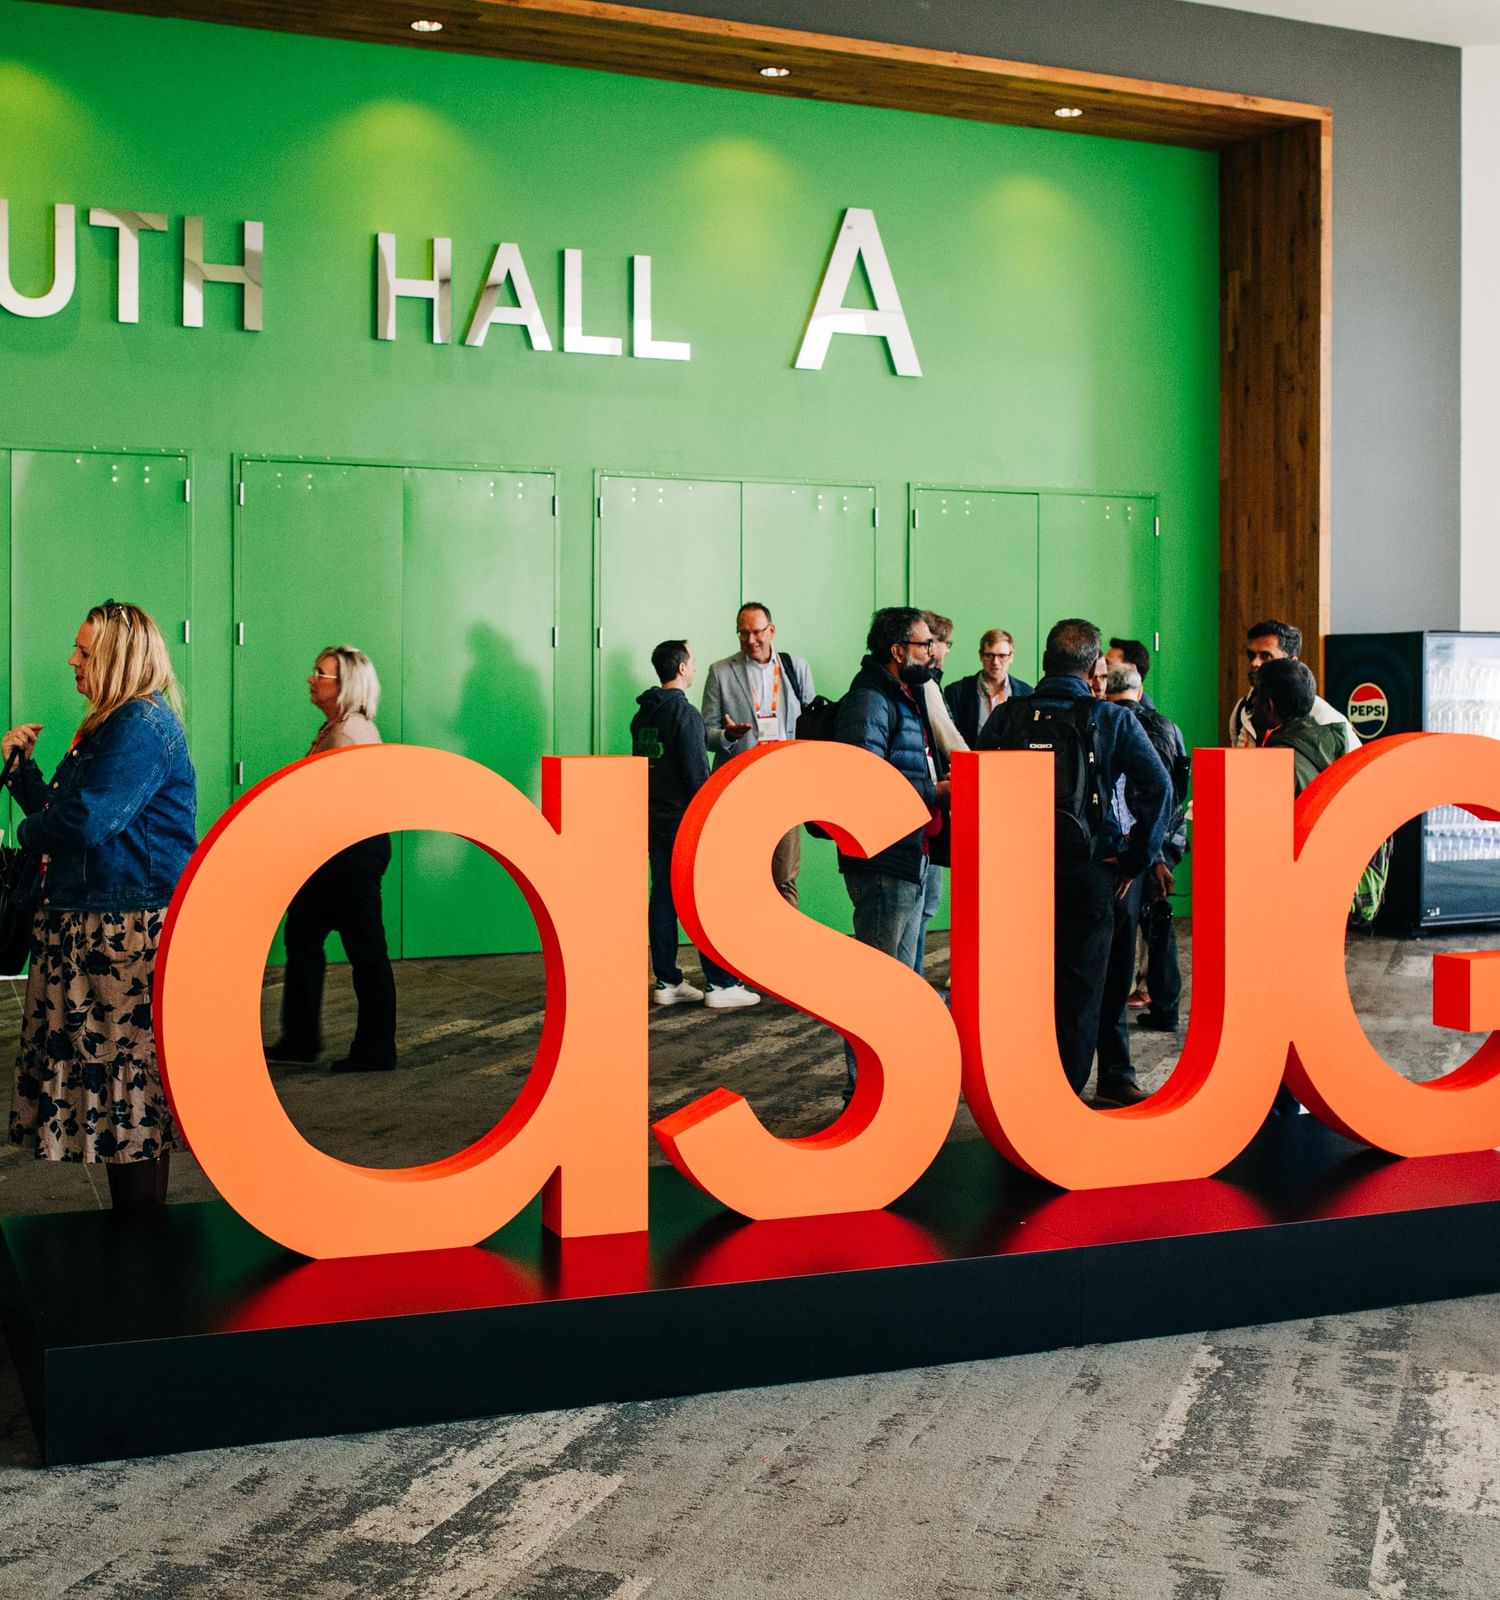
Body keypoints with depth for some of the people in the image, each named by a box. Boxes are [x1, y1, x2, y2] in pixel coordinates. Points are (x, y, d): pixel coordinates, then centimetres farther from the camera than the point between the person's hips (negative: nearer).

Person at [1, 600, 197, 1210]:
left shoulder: (142, 726, -13)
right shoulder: (108, 726, 19)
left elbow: (85, 819, -22)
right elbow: (56, 811, 23)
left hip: (129, 929, -10)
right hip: (88, 922, 10)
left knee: (130, 1075, -4)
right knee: (109, 1071, 11)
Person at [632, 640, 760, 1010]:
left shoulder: (642, 715, 11)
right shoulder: (684, 713, -14)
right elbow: (697, 774, -18)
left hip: (655, 822, 8)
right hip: (686, 821, -8)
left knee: (663, 899, 9)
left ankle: (667, 982, 11)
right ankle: (721, 984, -3)